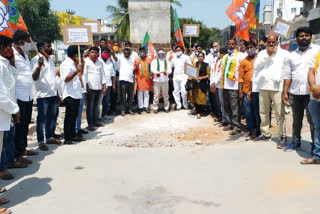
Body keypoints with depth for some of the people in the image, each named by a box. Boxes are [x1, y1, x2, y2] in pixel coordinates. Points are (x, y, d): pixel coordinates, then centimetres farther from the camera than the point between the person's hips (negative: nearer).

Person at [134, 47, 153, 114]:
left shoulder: (148, 60, 11)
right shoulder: (137, 60, 5)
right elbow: (135, 69, 2)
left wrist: (151, 75, 4)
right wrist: (136, 66, -17)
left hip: (147, 79, 2)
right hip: (140, 79, -2)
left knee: (147, 93, 4)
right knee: (140, 94, 0)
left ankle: (146, 106, 10)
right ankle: (140, 107, 5)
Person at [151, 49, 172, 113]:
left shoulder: (167, 62, 14)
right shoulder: (154, 61, 8)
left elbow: (170, 70, 5)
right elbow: (152, 69, -6)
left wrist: (166, 71, -18)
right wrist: (158, 72, -23)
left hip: (165, 80, 2)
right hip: (157, 80, -2)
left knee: (166, 94, 6)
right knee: (156, 95, -3)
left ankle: (167, 107, 16)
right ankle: (155, 108, 5)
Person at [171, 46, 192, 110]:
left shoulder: (186, 57, 4)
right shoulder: (174, 59, 17)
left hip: (183, 76, -4)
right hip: (175, 77, 5)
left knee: (184, 91, -13)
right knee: (176, 92, 3)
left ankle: (185, 105, 4)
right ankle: (178, 106, 11)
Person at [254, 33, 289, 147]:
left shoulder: (284, 53, 5)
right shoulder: (262, 53, 14)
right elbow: (256, 66, 0)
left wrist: (279, 78, -8)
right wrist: (267, 55, -4)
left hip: (278, 87, -4)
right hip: (263, 86, 4)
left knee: (280, 113, -7)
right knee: (263, 112, 10)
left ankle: (282, 136, -1)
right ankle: (265, 133, 22)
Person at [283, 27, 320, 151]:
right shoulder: (292, 55, 16)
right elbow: (288, 75, 14)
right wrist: (285, 92, 7)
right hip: (294, 93, 4)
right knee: (296, 120, 14)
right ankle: (296, 141, 27)